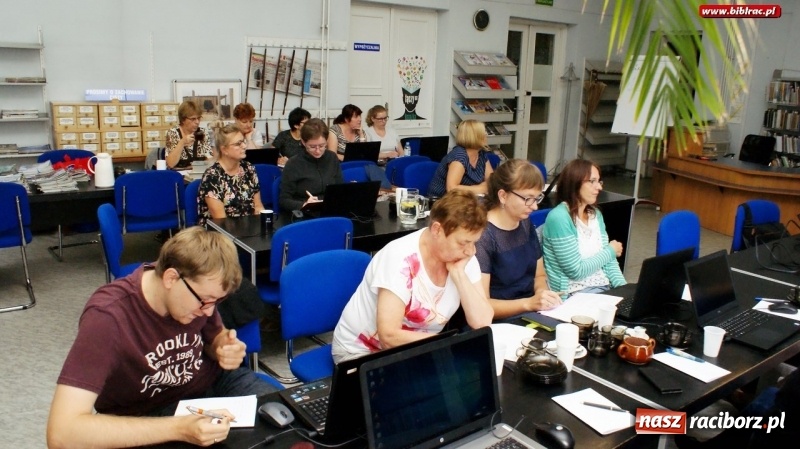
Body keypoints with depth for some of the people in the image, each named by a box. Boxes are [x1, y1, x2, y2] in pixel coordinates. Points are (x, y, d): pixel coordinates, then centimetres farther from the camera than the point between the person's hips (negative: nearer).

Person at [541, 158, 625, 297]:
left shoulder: (596, 214, 10)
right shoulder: (559, 217, -16)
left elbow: (608, 259, 10)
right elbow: (576, 271, -17)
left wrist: (623, 287, -8)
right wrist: (610, 251, -3)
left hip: (604, 288, 7)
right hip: (574, 294, -7)